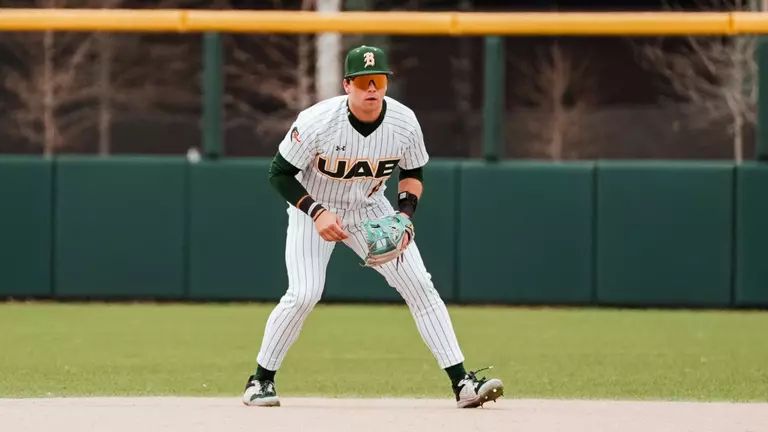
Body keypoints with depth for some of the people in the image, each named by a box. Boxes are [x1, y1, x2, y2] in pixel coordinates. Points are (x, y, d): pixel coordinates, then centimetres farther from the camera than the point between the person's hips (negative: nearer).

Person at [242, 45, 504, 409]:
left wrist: (405, 212, -16)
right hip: (313, 209, -3)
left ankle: (462, 382, -8)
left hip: (370, 209, 3)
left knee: (418, 284, -9)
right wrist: (317, 213, -27)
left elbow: (413, 172, 2)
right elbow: (280, 173, -17)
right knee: (304, 294, -19)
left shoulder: (404, 122, -18)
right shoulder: (318, 121, -28)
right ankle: (261, 379, 1)